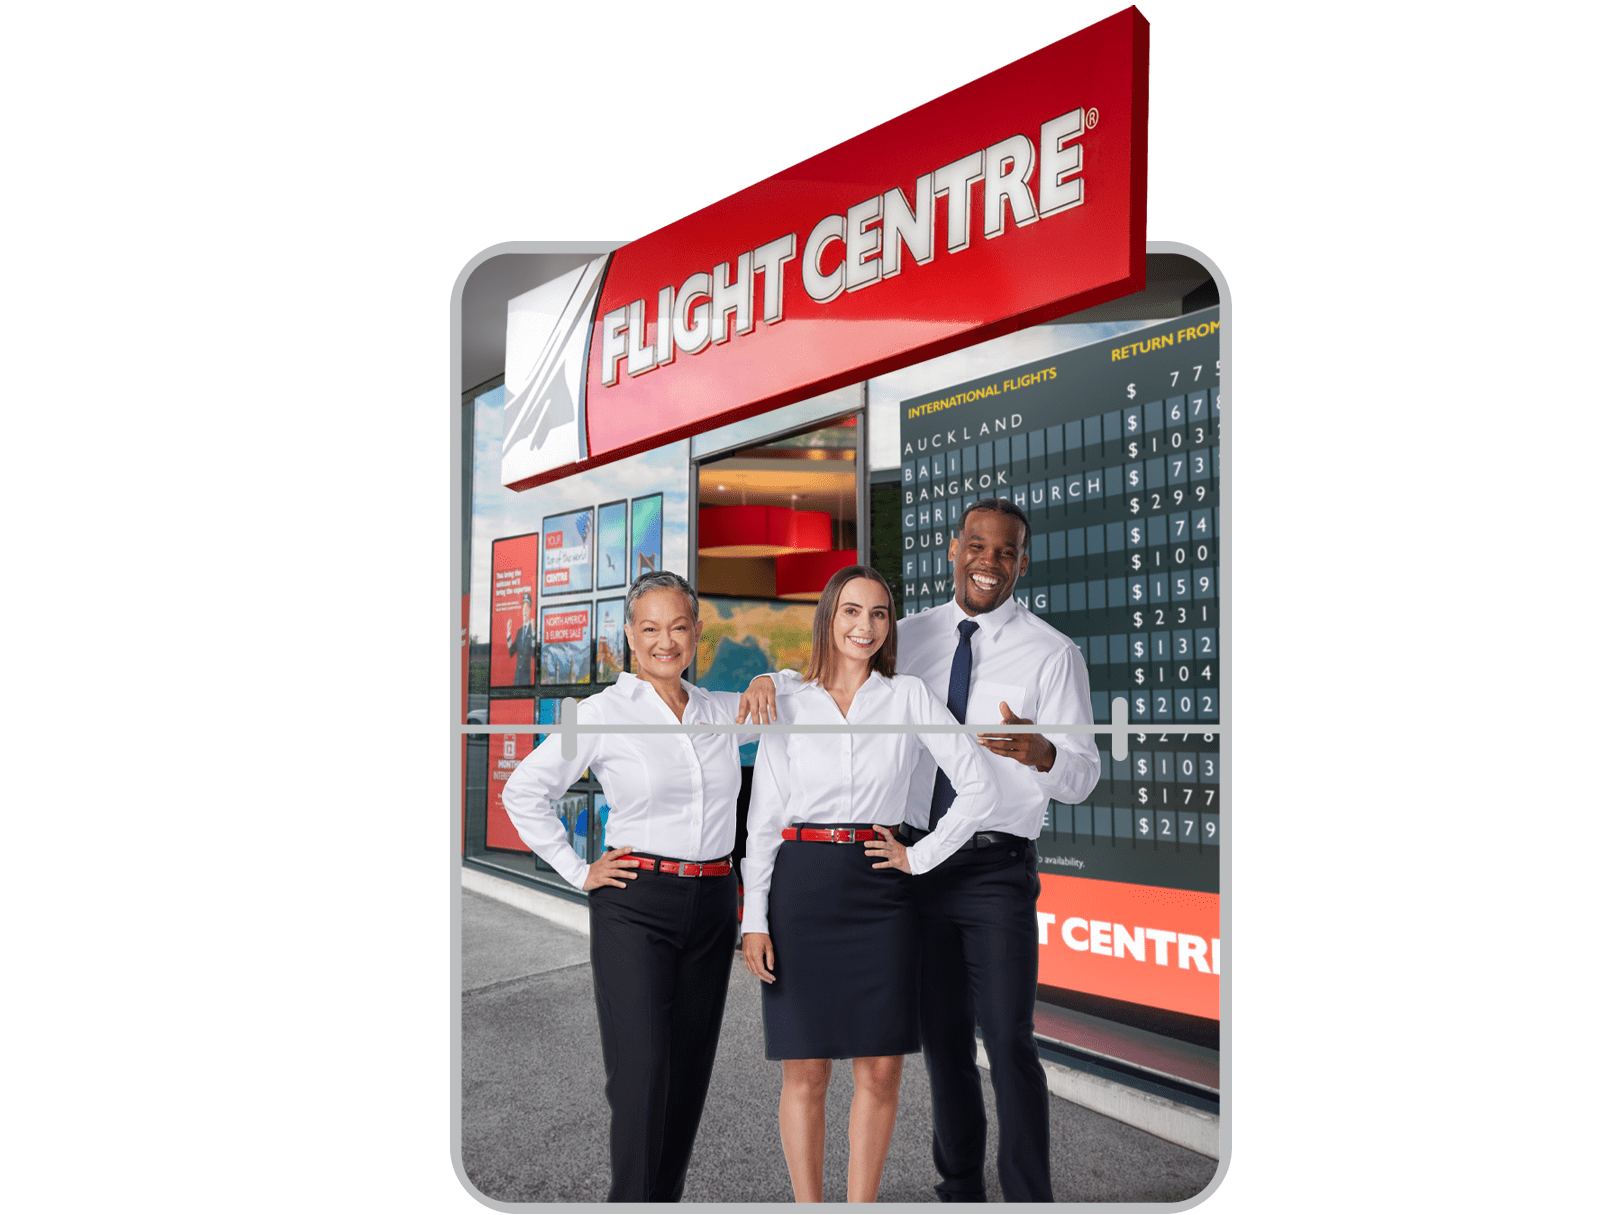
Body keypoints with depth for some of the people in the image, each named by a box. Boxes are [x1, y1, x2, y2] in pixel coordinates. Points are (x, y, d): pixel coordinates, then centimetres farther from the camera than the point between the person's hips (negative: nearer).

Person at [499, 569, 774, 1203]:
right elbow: (523, 791, 1)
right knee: (642, 1069, -10)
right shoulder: (605, 712, -4)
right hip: (635, 905, -4)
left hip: (712, 906, 4)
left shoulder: (723, 711, 7)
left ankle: (667, 1198, 26)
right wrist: (577, 871, -2)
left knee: (689, 1072, 11)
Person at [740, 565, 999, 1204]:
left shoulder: (909, 696, 4)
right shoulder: (788, 705, 5)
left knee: (880, 1069, 4)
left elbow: (978, 786, 3)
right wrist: (753, 919, -1)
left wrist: (921, 856, -2)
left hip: (878, 889, 1)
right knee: (805, 1070, 4)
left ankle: (862, 1205, 20)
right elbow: (763, 817, 4)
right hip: (801, 887, 0)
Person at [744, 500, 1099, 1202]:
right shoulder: (909, 638, 6)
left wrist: (1038, 751, -31)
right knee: (941, 1039, 15)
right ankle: (959, 1189, 33)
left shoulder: (1051, 654, -5)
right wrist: (768, 683, -11)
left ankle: (1029, 1199, 12)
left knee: (1008, 1042, -6)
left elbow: (1082, 776, -8)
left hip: (997, 869, -4)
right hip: (919, 859, 4)